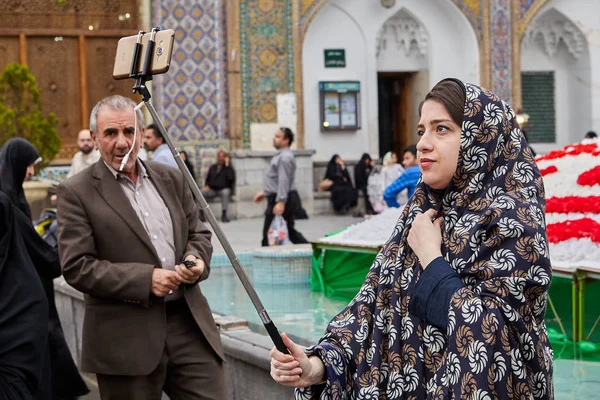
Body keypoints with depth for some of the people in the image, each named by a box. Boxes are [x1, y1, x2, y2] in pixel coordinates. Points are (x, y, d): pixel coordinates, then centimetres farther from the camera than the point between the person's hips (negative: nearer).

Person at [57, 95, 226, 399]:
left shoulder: (170, 178, 12)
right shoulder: (76, 192, -4)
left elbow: (198, 233, 19)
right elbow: (76, 267, -10)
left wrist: (196, 258, -5)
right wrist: (145, 279, -18)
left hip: (188, 321, 4)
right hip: (127, 338, -4)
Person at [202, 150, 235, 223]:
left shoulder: (228, 167, 7)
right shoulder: (212, 167, 20)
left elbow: (231, 178, -12)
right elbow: (207, 178, 23)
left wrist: (227, 165, -12)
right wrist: (206, 185, 2)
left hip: (224, 189, -3)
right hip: (212, 189, 3)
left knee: (225, 192, -39)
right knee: (201, 192, -25)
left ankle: (224, 214, -35)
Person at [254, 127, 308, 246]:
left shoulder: (285, 157, -16)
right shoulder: (280, 155, 18)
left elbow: (284, 181, -24)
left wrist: (281, 202, -30)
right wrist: (264, 192, 27)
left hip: (280, 200, -11)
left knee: (269, 233, -4)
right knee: (290, 231, 12)